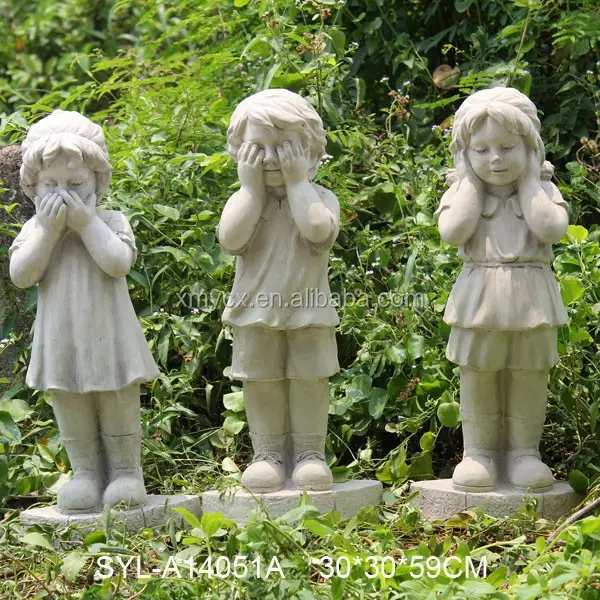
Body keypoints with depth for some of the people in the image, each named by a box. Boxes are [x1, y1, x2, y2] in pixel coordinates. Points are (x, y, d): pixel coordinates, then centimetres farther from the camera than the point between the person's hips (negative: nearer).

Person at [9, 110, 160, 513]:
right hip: (61, 340, 2)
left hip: (108, 337, -2)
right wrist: (49, 229, -18)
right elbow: (21, 275, -12)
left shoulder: (111, 221, -3)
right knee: (73, 417, 10)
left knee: (119, 409, 7)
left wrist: (85, 222, -21)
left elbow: (118, 263, -20)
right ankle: (85, 473, 20)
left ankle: (126, 471, 17)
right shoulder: (35, 229, 1)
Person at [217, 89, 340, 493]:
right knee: (262, 384, 7)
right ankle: (268, 453, 16)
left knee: (309, 381, 4)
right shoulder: (244, 199, 1)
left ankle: (310, 451, 14)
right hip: (255, 314, 1)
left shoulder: (320, 198, -3)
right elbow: (231, 239, -17)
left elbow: (319, 230, -25)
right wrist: (252, 187, -15)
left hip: (308, 312, -1)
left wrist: (297, 181, -18)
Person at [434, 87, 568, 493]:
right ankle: (479, 452, 16)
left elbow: (552, 228, -18)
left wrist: (528, 181, -11)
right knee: (478, 379, 6)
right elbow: (452, 231, -17)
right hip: (480, 299, 0)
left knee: (529, 379, 7)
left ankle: (524, 452, 16)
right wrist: (472, 182, -10)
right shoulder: (464, 192, 2)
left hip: (531, 298, 0)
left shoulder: (542, 190, 1)